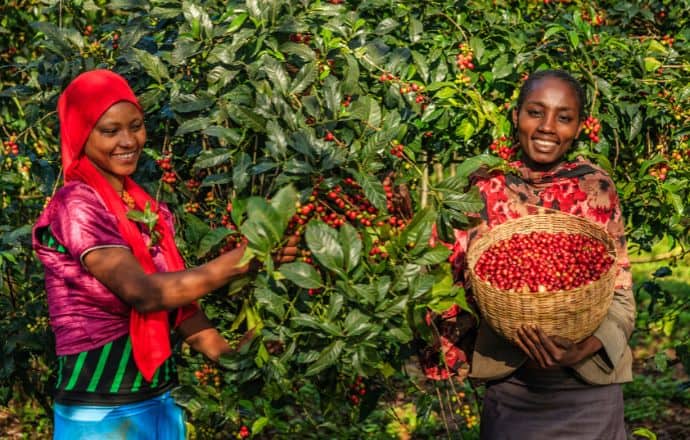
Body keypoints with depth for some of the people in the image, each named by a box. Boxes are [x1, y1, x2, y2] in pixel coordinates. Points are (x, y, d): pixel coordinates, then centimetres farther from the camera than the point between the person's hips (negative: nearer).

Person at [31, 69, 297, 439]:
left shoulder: (148, 209, 8)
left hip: (160, 402, 7)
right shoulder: (76, 206, -14)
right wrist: (242, 259, -27)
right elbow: (144, 293, -25)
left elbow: (177, 295, 7)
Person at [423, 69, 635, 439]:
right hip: (508, 386, 1)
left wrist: (584, 350, -22)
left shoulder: (596, 188, -5)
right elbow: (458, 282, 2)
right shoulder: (485, 188, -3)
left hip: (589, 387, 0)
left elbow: (620, 292, -7)